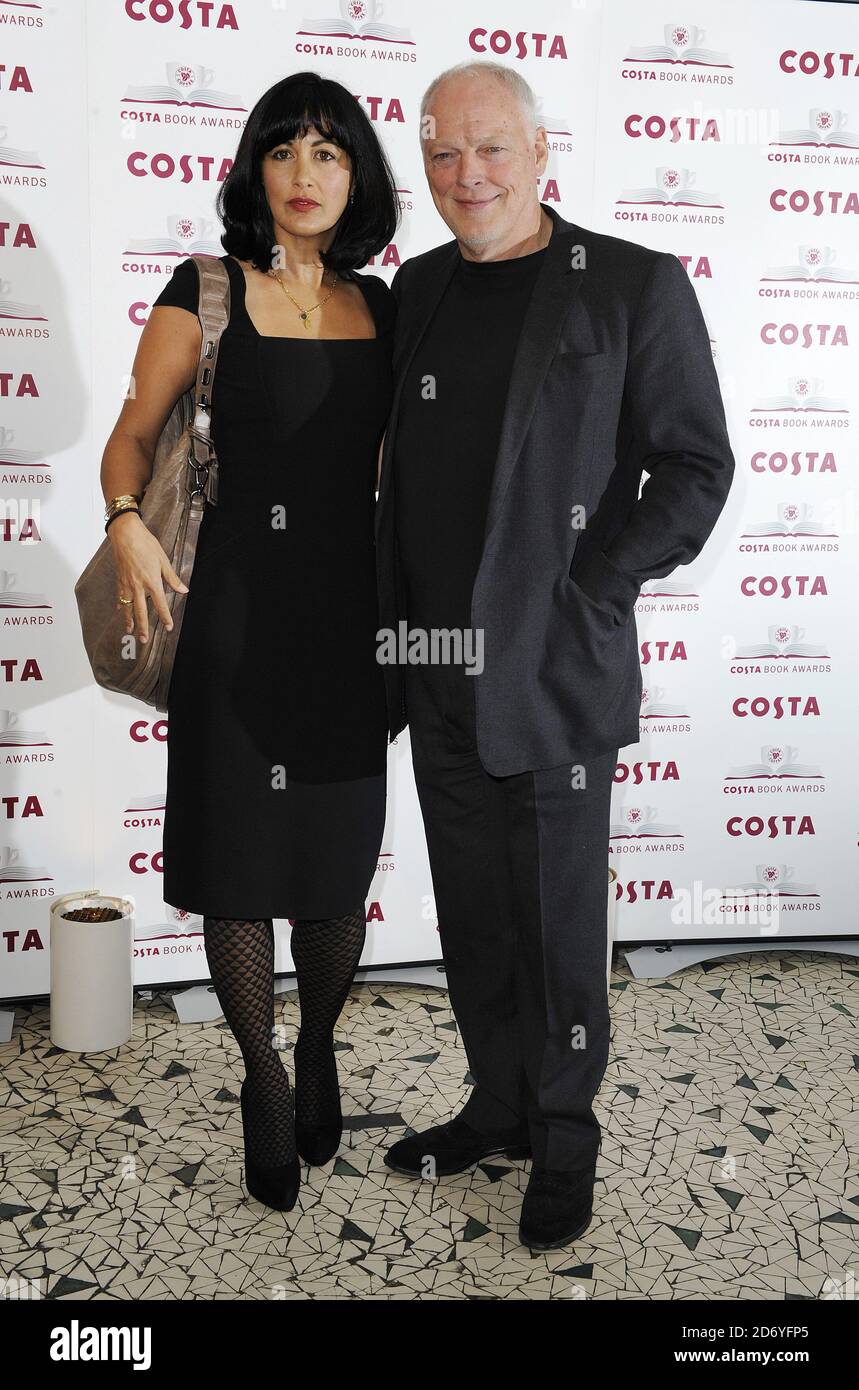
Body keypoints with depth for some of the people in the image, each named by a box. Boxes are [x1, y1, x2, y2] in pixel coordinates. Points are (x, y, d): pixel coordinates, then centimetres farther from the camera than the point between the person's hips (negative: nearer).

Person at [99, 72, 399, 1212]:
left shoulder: (383, 308, 9)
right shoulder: (205, 294, -1)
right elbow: (135, 433, 3)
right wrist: (128, 526, -16)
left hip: (352, 611, 3)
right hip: (239, 608, -2)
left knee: (340, 858, 8)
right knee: (237, 855, 4)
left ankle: (320, 1053, 32)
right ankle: (264, 1083, 24)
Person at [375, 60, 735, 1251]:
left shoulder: (636, 285, -4)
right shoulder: (417, 290, 11)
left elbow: (696, 467, -5)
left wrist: (580, 594, -13)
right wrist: (395, 627, 9)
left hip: (555, 675, -5)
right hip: (439, 673, 5)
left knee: (559, 924, 6)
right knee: (471, 918, 15)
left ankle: (565, 1142, 26)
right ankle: (499, 1109, 33)